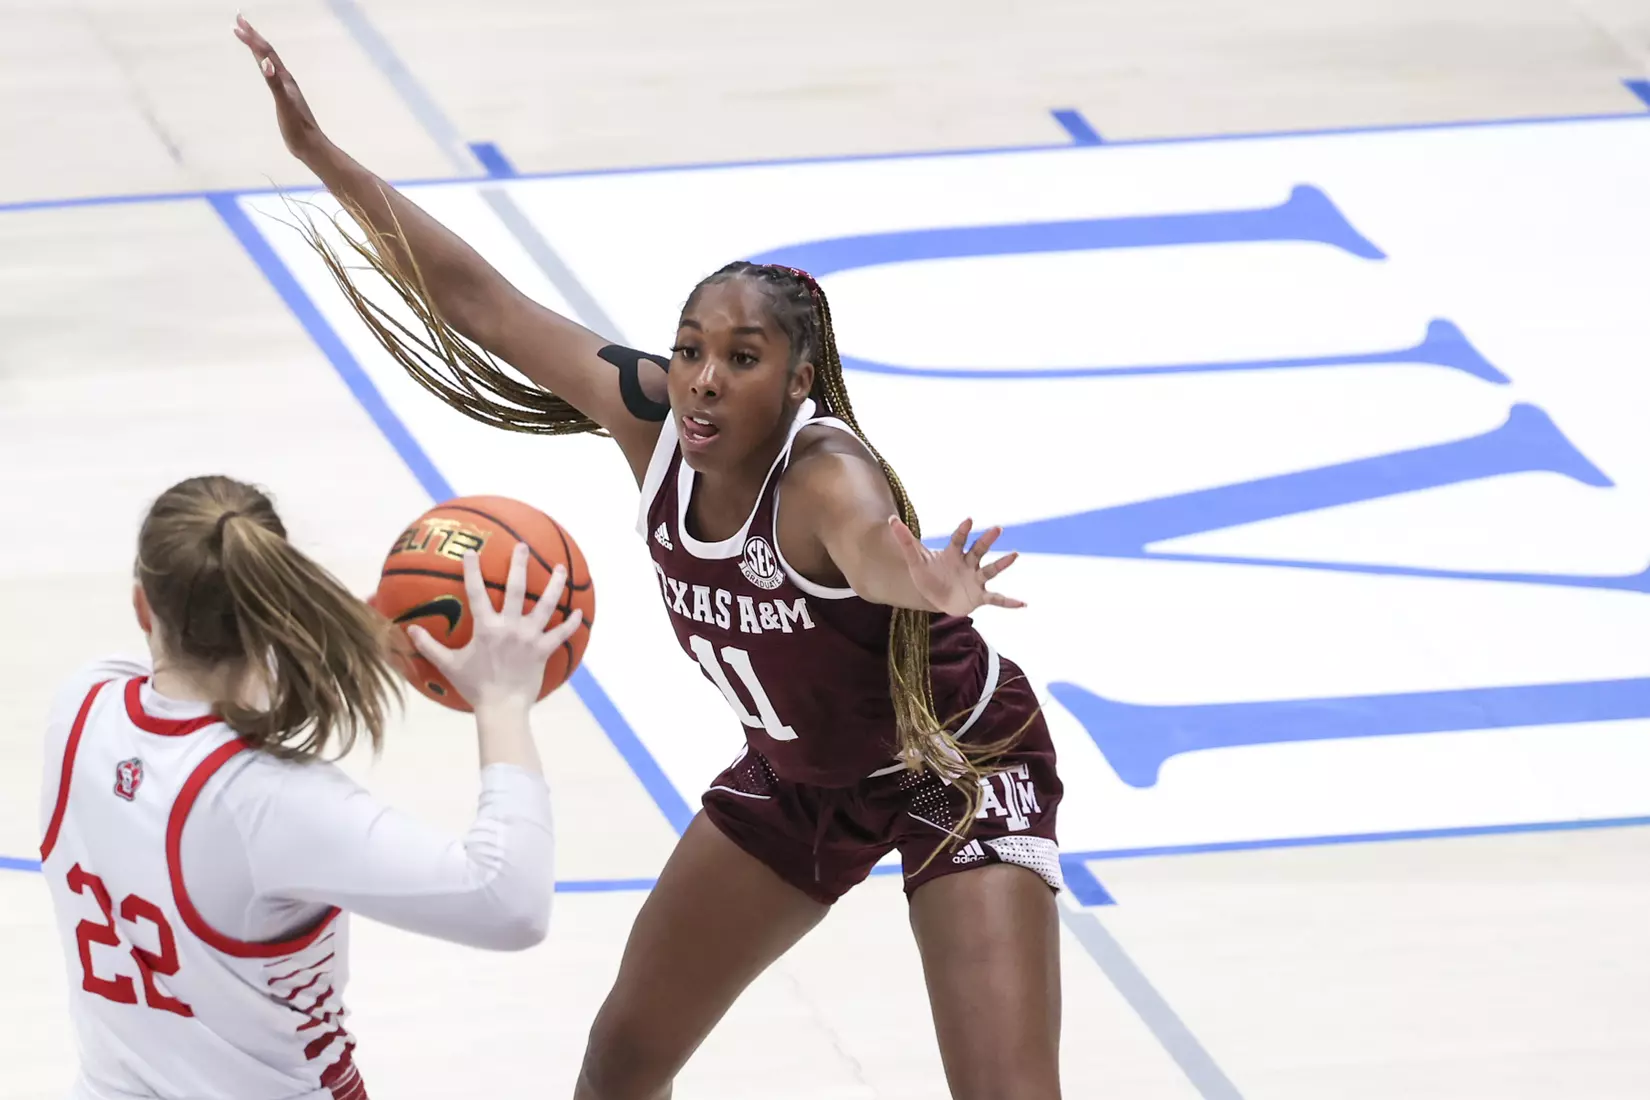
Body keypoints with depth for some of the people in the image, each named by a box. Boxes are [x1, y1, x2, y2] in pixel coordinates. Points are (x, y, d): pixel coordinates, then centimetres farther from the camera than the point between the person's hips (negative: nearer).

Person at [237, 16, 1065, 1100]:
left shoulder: (826, 474, -38)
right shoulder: (651, 415, -20)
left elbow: (874, 543, -63)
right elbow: (481, 301, -12)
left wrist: (924, 582, -86)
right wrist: (322, 153, -13)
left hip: (959, 760, -7)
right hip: (798, 772, 7)